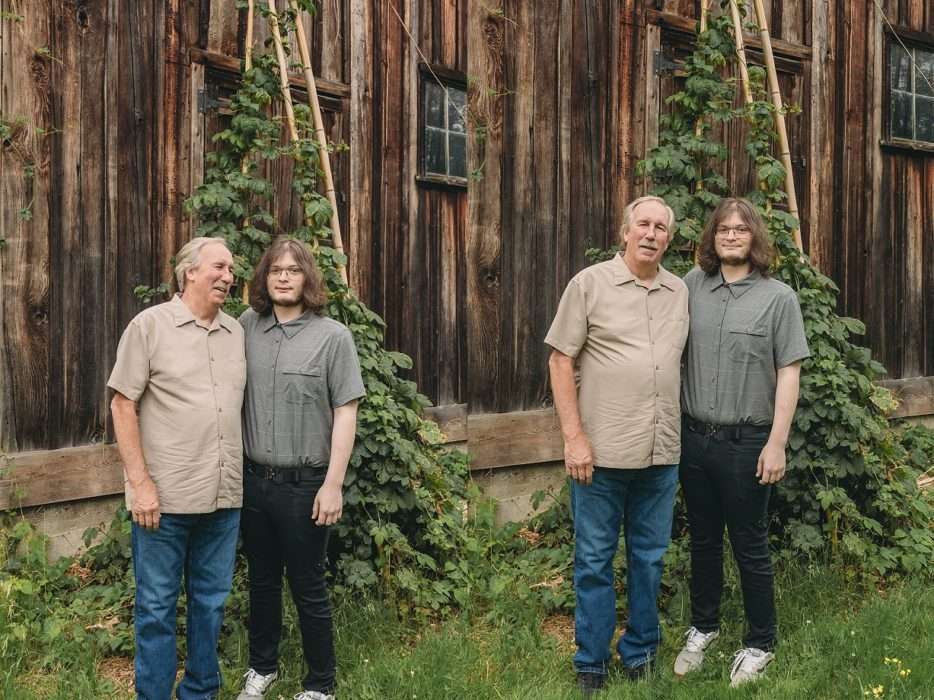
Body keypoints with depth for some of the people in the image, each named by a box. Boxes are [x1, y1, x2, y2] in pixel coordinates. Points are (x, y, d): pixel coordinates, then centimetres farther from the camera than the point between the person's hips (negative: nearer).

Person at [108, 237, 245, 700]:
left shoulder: (236, 333, 10)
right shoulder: (150, 325, -5)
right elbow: (122, 405, -7)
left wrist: (239, 475, 12)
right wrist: (140, 482, -13)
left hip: (224, 497, 5)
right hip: (165, 497, -5)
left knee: (211, 601, 14)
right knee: (157, 607, 4)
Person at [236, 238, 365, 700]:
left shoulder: (332, 337, -6)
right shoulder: (247, 327, 3)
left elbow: (345, 412, -8)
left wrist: (333, 484, -12)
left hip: (304, 484, -3)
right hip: (253, 479, 3)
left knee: (308, 588, 6)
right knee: (262, 581, 17)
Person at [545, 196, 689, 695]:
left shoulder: (680, 292, 9)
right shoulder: (590, 283, -4)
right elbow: (560, 360, -5)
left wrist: (680, 434, 11)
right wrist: (574, 437, -10)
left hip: (662, 454, 4)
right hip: (602, 451, -4)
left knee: (649, 558, 13)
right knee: (595, 560, 5)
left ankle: (639, 654, 29)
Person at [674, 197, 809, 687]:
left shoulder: (778, 297, -4)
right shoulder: (692, 286, 3)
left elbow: (788, 373, -5)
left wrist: (776, 443, -10)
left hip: (745, 442, -3)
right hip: (694, 436, 3)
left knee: (749, 545, 7)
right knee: (703, 539, 16)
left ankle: (760, 643, 23)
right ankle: (703, 627, 33)